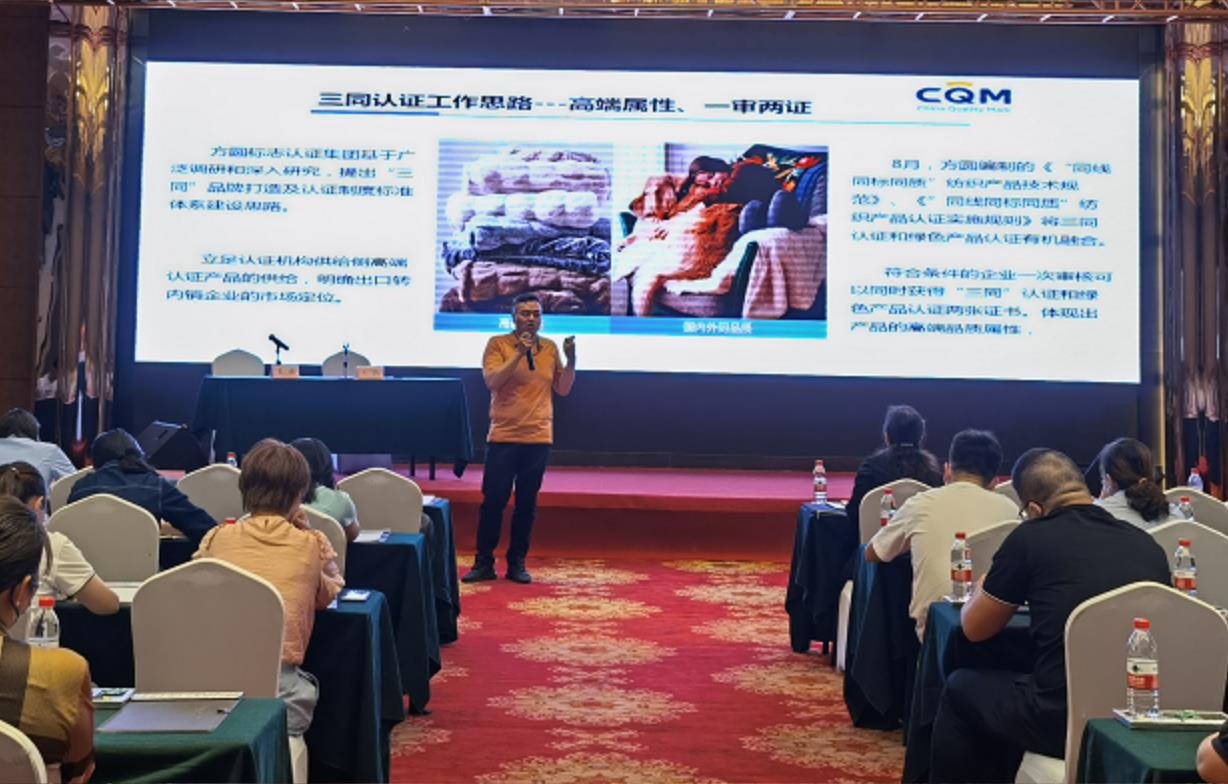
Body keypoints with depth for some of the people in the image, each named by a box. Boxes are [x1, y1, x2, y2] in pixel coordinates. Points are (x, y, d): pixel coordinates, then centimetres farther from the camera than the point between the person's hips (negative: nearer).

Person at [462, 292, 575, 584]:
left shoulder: (550, 348, 9)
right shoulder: (498, 344, -1)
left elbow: (563, 389, 9)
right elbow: (492, 382, -14)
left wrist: (571, 360, -5)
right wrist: (519, 353, -20)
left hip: (538, 439, 3)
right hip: (503, 437, -3)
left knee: (527, 503, 7)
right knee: (493, 501, 0)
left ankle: (517, 563, 16)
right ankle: (483, 562, 10)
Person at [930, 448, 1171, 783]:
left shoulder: (1030, 538, -5)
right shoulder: (1147, 543, 8)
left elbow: (974, 628, 7)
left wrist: (986, 587, 29)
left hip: (1062, 719, -6)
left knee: (960, 688, 22)